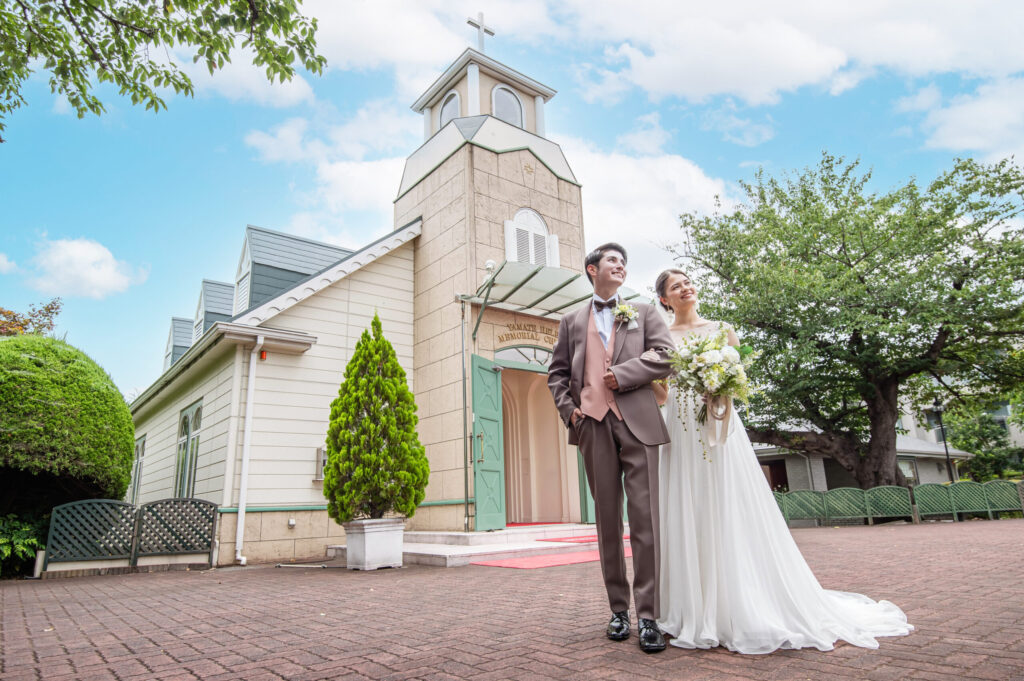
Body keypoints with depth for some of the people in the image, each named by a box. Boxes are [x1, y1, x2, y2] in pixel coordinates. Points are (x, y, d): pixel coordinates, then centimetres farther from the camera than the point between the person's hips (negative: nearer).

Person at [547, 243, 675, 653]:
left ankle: (647, 616, 1)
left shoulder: (644, 313, 16)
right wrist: (567, 408, 2)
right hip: (593, 426, 1)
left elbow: (666, 356, 2)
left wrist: (622, 374, -6)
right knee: (607, 521, 6)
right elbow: (556, 372, 18)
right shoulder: (572, 321, 19)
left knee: (644, 519, -6)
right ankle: (618, 610, 17)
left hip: (637, 423, -1)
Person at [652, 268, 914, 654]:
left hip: (720, 426, 0)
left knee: (733, 513, -2)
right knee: (687, 519, 1)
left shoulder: (720, 329, 11)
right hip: (680, 433, 1)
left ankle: (750, 611, 9)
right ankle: (697, 612, 11)